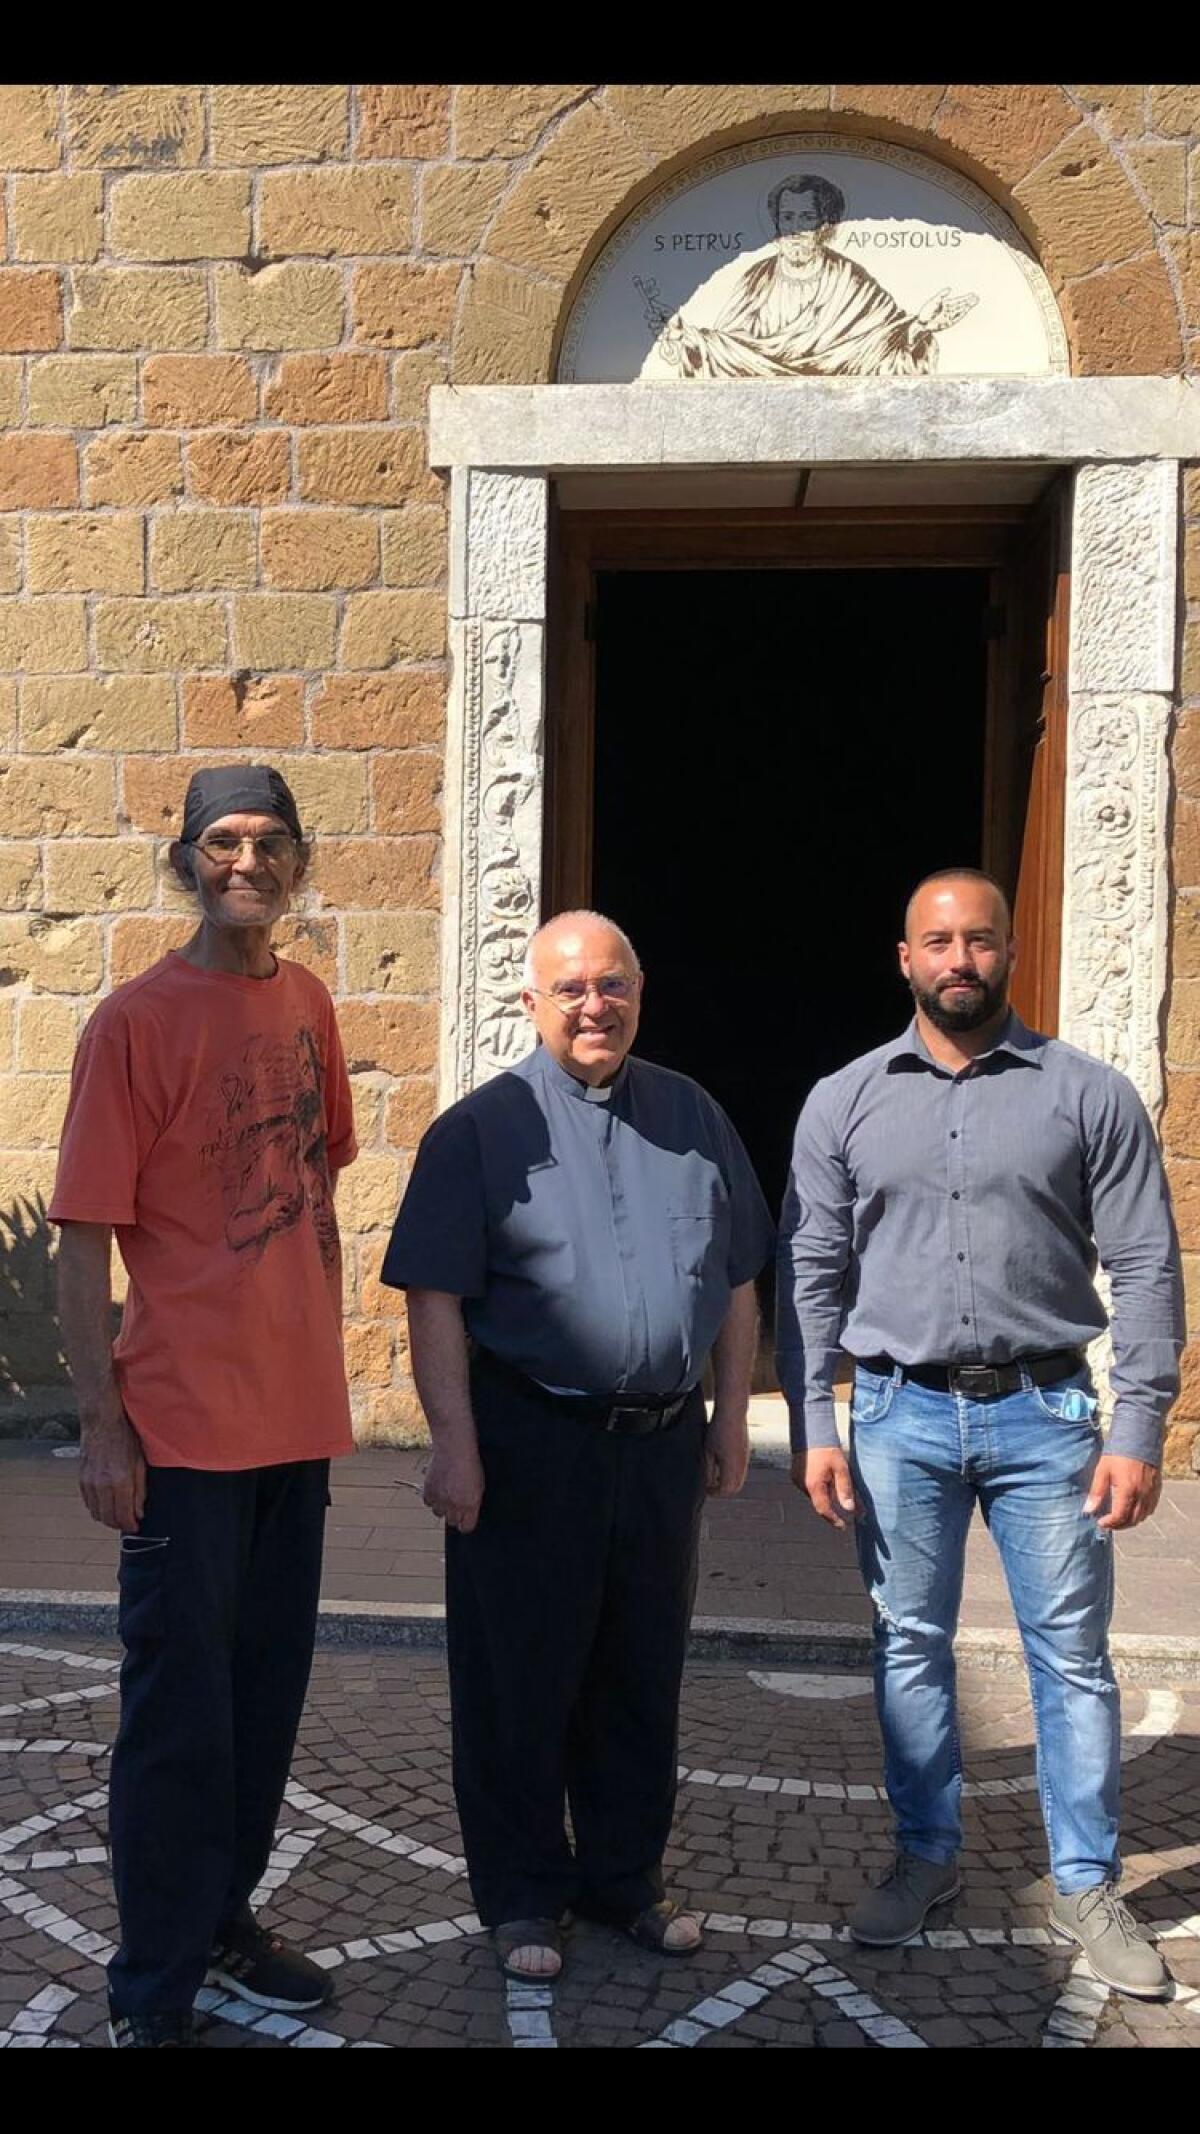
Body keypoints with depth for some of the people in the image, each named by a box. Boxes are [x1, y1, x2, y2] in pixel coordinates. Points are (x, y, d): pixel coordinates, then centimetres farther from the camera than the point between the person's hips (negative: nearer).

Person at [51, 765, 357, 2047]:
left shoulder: (306, 1005, 8)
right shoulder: (138, 1019, -10)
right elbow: (83, 1237, -11)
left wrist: (324, 1359, 15)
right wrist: (103, 1422, -13)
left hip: (296, 1414, 6)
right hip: (184, 1423, -6)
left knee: (267, 1690, 17)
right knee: (179, 1710, 3)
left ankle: (221, 1918, 35)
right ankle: (152, 1998, 18)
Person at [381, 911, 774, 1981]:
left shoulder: (694, 1118, 8)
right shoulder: (480, 1129, -4)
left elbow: (735, 1282, 13)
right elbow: (435, 1299, -9)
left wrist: (731, 1418, 10)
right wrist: (456, 1445, -14)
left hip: (663, 1440, 4)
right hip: (530, 1443, -4)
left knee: (643, 1672, 15)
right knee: (520, 1676, 6)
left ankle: (626, 1876, 31)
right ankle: (522, 1895, 23)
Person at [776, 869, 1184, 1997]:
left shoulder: (1089, 1094, -1)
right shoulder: (845, 1102, 4)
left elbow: (1145, 1267, -1)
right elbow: (809, 1273, 4)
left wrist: (1137, 1432, -7)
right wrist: (813, 1427, -1)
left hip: (1044, 1410, -1)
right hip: (901, 1412, 1)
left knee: (1072, 1654, 6)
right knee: (909, 1646, 11)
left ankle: (1085, 1885, 22)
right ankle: (926, 1856, 29)